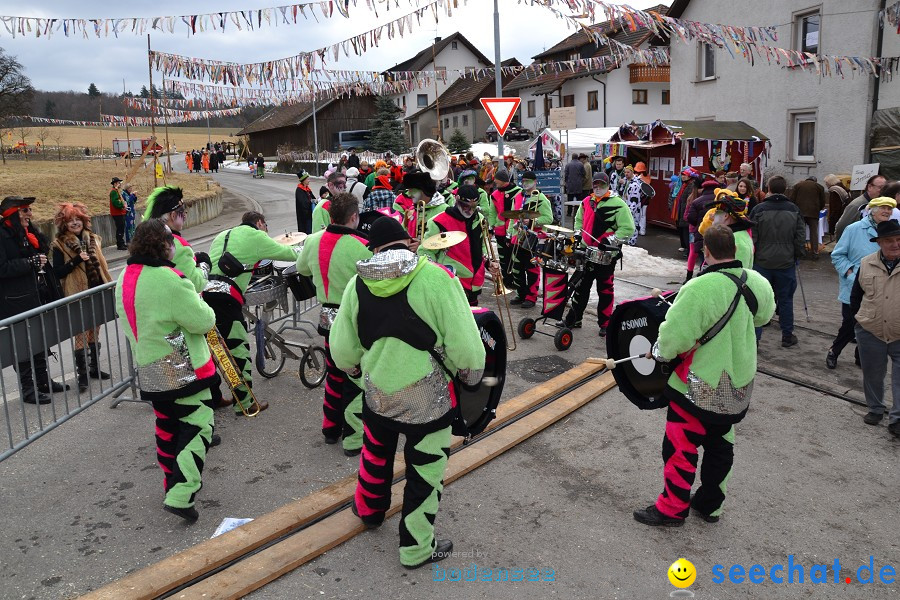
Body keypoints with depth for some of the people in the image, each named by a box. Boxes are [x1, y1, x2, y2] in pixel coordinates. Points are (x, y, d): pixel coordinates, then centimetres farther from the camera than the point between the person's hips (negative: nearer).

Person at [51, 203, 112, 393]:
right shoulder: (60, 245, -6)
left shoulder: (93, 239, 9)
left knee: (94, 332, 15)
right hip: (77, 296, -5)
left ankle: (95, 367, 26)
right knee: (82, 334, -3)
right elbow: (58, 272, -13)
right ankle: (82, 374, 6)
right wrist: (77, 260, -24)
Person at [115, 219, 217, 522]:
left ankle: (174, 480, 34)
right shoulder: (168, 280, -24)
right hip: (183, 371, -9)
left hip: (149, 371, 9)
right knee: (196, 427, -2)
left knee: (167, 426, 21)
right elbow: (203, 321, -20)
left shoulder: (125, 278, 5)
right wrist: (200, 304, 0)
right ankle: (181, 495, -7)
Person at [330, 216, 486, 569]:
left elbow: (342, 351, 0)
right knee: (425, 470, 14)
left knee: (376, 453, 30)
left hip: (377, 393, 5)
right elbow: (465, 345, -20)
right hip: (428, 399, -4)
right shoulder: (435, 278, -19)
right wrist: (471, 377, 0)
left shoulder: (358, 284, -5)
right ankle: (417, 548, 28)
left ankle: (369, 509, 54)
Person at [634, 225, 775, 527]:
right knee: (720, 444, 21)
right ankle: (709, 504, 36)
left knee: (680, 447, 8)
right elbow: (764, 314, 17)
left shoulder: (700, 288, -29)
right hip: (739, 384, 8)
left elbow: (674, 337, -27)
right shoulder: (757, 282, -5)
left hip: (700, 387, -7)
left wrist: (658, 351, -7)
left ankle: (671, 509, 21)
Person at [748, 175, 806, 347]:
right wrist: (797, 256, 15)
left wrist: (751, 258, 6)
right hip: (786, 262, 2)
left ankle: (754, 337, 3)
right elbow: (801, 238, 2)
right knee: (785, 300, 12)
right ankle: (787, 336, 21)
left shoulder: (759, 209, -8)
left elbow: (752, 237, -6)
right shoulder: (794, 210, -2)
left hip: (762, 262, -1)